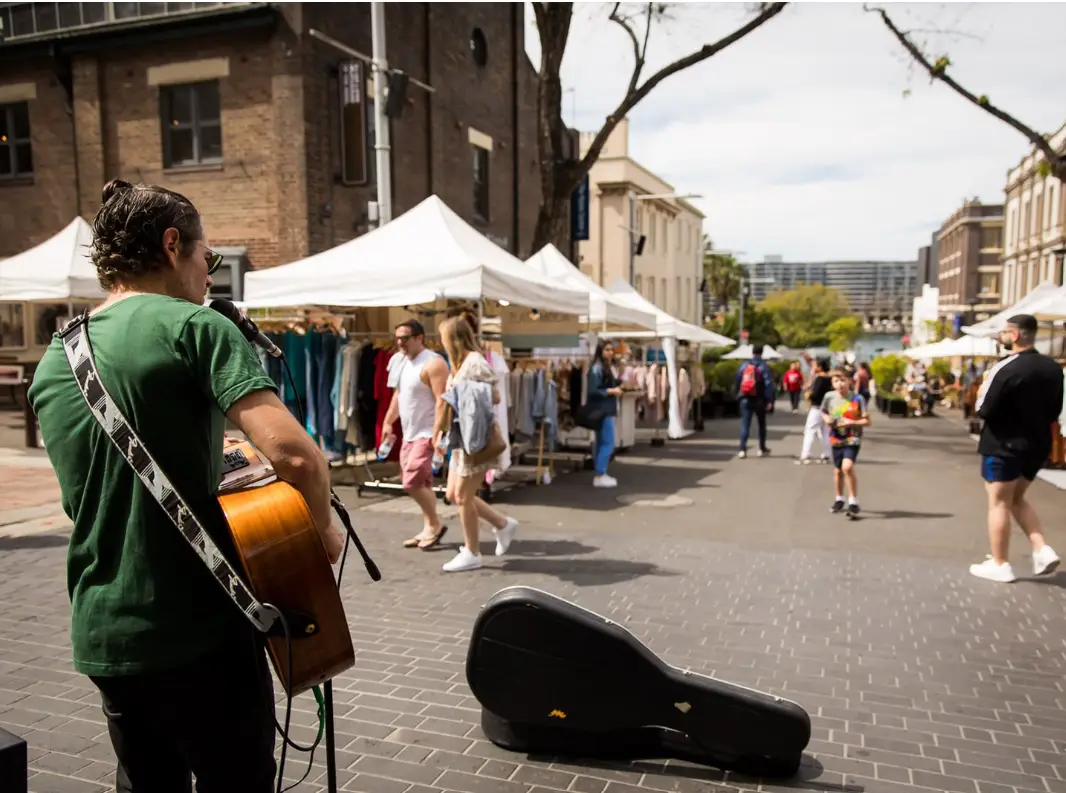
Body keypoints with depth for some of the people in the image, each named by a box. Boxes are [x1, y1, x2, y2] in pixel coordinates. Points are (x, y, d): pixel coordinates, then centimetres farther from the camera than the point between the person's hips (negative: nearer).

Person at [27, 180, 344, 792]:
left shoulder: (53, 362, 9)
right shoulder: (196, 327, -13)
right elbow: (294, 455, -26)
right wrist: (325, 530, -7)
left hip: (101, 634, 7)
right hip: (200, 631, -7)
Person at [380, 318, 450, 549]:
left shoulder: (433, 363, -16)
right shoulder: (402, 363, 12)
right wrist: (388, 422, 21)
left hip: (428, 433, -9)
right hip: (409, 434, 9)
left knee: (412, 482, -13)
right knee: (421, 484, 11)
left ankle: (435, 524, 5)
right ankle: (429, 528, 20)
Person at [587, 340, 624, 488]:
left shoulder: (606, 367, 14)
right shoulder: (597, 368, -16)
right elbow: (592, 391, -21)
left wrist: (617, 386, 3)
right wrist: (611, 391, -18)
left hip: (606, 410, 10)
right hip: (602, 411, -10)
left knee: (601, 443, 13)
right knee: (608, 443, -8)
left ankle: (600, 475, 19)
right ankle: (599, 477, -3)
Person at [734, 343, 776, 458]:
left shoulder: (744, 365, 4)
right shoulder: (764, 366, -7)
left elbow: (737, 382, 8)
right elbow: (768, 384, -14)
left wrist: (738, 394, 19)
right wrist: (770, 400, -12)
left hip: (745, 399, 2)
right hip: (759, 400, -2)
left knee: (745, 424, 0)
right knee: (762, 424, 15)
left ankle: (743, 450, -11)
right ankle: (762, 449, 22)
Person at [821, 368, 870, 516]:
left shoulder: (857, 399, -11)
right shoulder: (829, 397, -3)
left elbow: (867, 421, -8)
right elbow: (824, 413, 15)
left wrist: (851, 422, -22)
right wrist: (827, 419, -6)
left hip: (852, 439, -4)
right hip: (836, 440, 4)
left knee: (847, 467, -21)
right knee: (838, 471, 14)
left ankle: (853, 502, -8)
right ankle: (839, 500, 35)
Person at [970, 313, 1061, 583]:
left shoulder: (1006, 368, -19)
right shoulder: (1053, 368, 5)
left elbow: (984, 410, -18)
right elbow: (1055, 410, 13)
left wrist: (982, 392, 1)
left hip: (1004, 446, -7)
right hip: (1037, 445, 7)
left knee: (999, 503, 4)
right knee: (1017, 499, 22)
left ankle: (999, 565, 10)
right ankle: (1043, 551, 9)